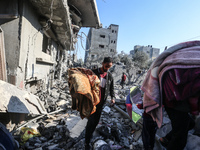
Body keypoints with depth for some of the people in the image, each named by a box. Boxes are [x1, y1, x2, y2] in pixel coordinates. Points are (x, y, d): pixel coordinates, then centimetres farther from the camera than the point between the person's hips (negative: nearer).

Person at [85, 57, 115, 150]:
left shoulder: (110, 76, 6)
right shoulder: (94, 72, -5)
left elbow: (111, 88, 12)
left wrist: (112, 97, -2)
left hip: (101, 102, 4)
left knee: (96, 121, 13)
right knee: (91, 120, -4)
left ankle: (90, 135, 37)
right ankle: (87, 142, 10)